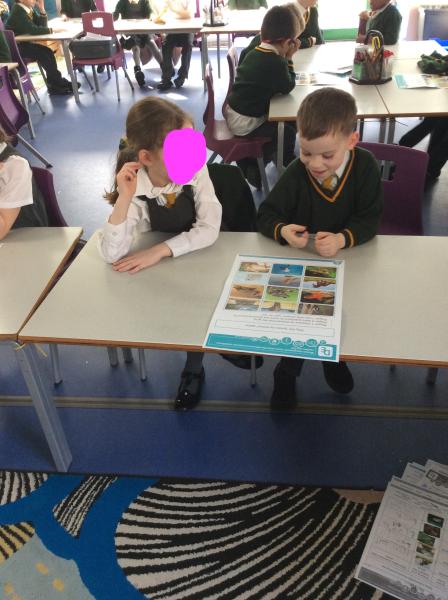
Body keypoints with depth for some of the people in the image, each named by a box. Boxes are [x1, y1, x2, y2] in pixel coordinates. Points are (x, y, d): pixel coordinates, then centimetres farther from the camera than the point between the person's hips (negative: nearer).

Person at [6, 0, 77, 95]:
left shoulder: (29, 9, 6)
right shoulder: (18, 11, -19)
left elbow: (41, 25, 5)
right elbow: (32, 30, -29)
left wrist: (41, 9, -8)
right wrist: (52, 30, -26)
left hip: (23, 43, 8)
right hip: (14, 47, -8)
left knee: (46, 51, -9)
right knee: (43, 53, -20)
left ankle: (54, 85, -7)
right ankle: (58, 83, -10)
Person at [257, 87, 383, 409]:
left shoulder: (365, 166, -15)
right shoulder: (296, 174, -17)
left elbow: (370, 219, -14)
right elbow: (267, 214, -11)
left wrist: (342, 238, -34)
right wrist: (282, 230, -34)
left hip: (346, 257, 1)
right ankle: (287, 372, 23)